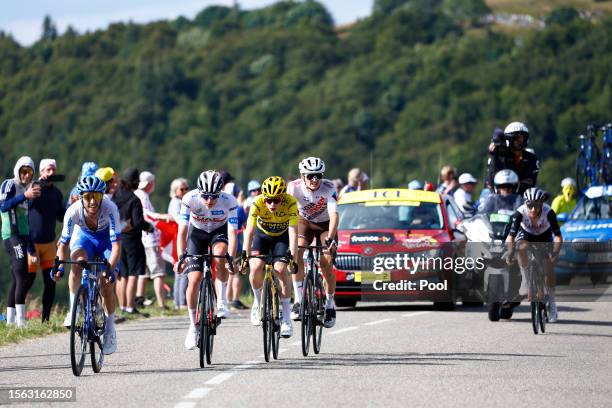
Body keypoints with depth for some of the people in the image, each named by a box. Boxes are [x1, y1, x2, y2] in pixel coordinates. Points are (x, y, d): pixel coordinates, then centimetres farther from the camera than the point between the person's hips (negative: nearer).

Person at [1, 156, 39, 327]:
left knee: (18, 279, 8)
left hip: (24, 236, 9)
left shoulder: (26, 188, 21)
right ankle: (20, 319, -25)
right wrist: (24, 196, -34)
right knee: (23, 276, -19)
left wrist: (32, 250, 22)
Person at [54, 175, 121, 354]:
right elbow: (63, 243, -22)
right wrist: (59, 266, -37)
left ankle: (110, 327, 5)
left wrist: (110, 269, -49)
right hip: (84, 237, 1)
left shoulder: (110, 209, -36)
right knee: (77, 262, -31)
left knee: (105, 282, -14)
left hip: (107, 240, -1)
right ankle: (73, 309, -21)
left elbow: (116, 245, -37)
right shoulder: (73, 212, -31)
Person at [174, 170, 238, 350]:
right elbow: (182, 231, -30)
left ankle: (222, 302, -21)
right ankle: (193, 326, 6)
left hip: (219, 231, -1)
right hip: (197, 232, 1)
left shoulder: (229, 202, -31)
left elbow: (232, 234, -34)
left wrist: (231, 258, -47)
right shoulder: (190, 199, -31)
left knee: (220, 254, -35)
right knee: (194, 280, -11)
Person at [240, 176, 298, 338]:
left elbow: (293, 232, -34)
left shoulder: (291, 203, -31)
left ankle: (287, 318, -13)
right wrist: (245, 255, -41)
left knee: (281, 269, -22)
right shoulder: (258, 203, -31)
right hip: (262, 235, 1)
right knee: (255, 267, -24)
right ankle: (258, 302, 5)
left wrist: (292, 257, -44)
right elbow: (249, 232, -32)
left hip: (282, 236, -1)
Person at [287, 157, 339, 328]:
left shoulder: (328, 188, -29)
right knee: (297, 251, -27)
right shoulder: (294, 187, -26)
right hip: (305, 222, 1)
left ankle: (330, 303, 5)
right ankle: (298, 300, -22)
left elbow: (334, 215, -38)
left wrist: (330, 239, -52)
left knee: (326, 262, -18)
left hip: (325, 224, -1)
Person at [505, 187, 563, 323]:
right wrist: (510, 251, -53)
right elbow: (511, 235, -35)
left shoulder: (548, 213, -33)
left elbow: (558, 236, -36)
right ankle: (526, 280, -17)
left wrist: (555, 252, -53)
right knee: (522, 247, -35)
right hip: (526, 235, 0)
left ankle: (552, 303, 3)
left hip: (544, 237, 0)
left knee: (547, 268, -14)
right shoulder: (520, 213, -32)